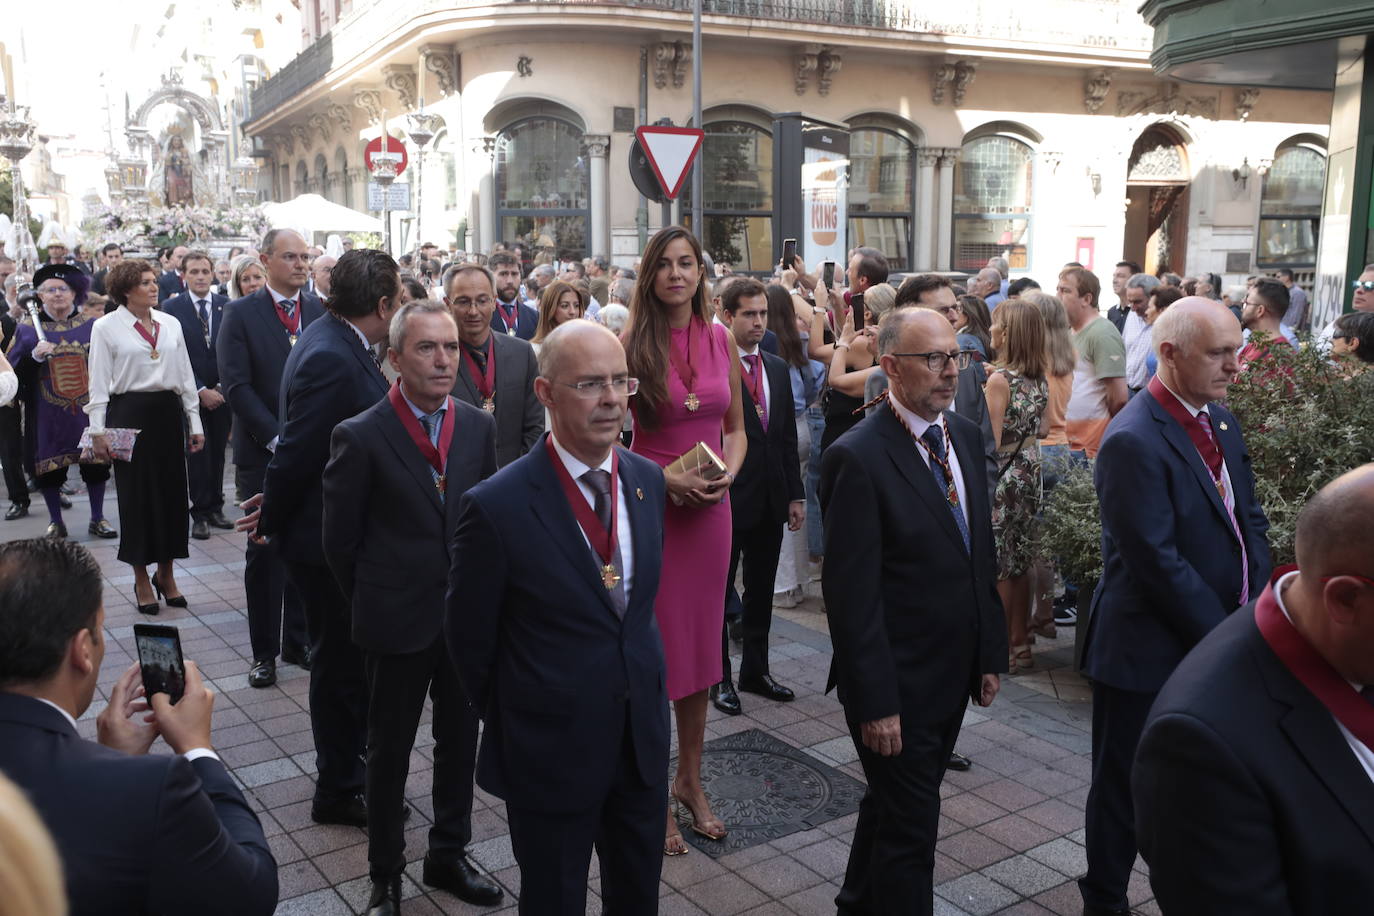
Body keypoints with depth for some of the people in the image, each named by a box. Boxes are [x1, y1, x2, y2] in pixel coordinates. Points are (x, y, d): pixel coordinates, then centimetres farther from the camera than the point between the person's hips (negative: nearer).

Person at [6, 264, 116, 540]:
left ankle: (97, 518, 18)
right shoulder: (27, 330, 2)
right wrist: (34, 356, -19)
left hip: (88, 410, 1)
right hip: (48, 416, -1)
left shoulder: (92, 327, 5)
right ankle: (55, 522, 19)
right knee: (50, 467, 4)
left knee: (96, 464, 4)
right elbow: (13, 371, -2)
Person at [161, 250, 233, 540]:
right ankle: (200, 513, 9)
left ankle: (215, 507, 20)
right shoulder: (172, 307, -4)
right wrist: (201, 391, -12)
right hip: (191, 394, -3)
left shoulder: (226, 306, 5)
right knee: (197, 454, 1)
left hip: (221, 392, 3)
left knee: (218, 452, 9)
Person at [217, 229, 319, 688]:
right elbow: (236, 386, -8)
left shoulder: (321, 311, 6)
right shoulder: (241, 314, -2)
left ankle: (300, 641, 21)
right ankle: (264, 651, 16)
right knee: (264, 551, 5)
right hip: (263, 453, -2)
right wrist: (278, 439, -13)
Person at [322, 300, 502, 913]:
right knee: (389, 751, 12)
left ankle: (449, 855, 37)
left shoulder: (479, 427, -1)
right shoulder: (360, 437, -13)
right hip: (397, 625, -4)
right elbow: (340, 541, -6)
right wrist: (373, 607, 2)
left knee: (460, 742, 17)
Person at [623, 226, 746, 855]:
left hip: (710, 509, 4)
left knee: (701, 644, 14)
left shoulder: (721, 341, 4)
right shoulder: (631, 344, -8)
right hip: (649, 507, -4)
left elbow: (736, 427, 12)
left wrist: (728, 474, -7)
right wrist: (663, 477, -18)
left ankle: (690, 781, 31)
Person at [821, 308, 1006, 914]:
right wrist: (875, 703, -20)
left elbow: (982, 555, 11)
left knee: (890, 807, 25)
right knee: (910, 831, 5)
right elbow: (852, 593, -20)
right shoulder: (858, 457, -20)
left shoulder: (966, 436, 4)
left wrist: (990, 654, 10)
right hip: (897, 683, -8)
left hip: (954, 676, 8)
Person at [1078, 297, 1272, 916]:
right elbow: (1159, 564, -22)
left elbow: (1249, 520, 11)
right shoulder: (1133, 442, -20)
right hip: (1150, 656, -7)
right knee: (1126, 791, 10)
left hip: (1218, 646, 7)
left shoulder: (1221, 422, 8)